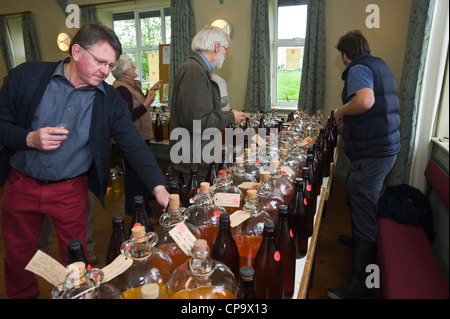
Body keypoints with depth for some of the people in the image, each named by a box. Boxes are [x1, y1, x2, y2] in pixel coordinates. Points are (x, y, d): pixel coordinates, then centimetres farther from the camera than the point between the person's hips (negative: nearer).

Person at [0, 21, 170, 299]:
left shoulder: (110, 99, -7)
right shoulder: (27, 76, -8)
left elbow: (134, 145, -13)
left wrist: (159, 187, -24)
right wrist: (29, 138, -22)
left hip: (71, 191, -1)